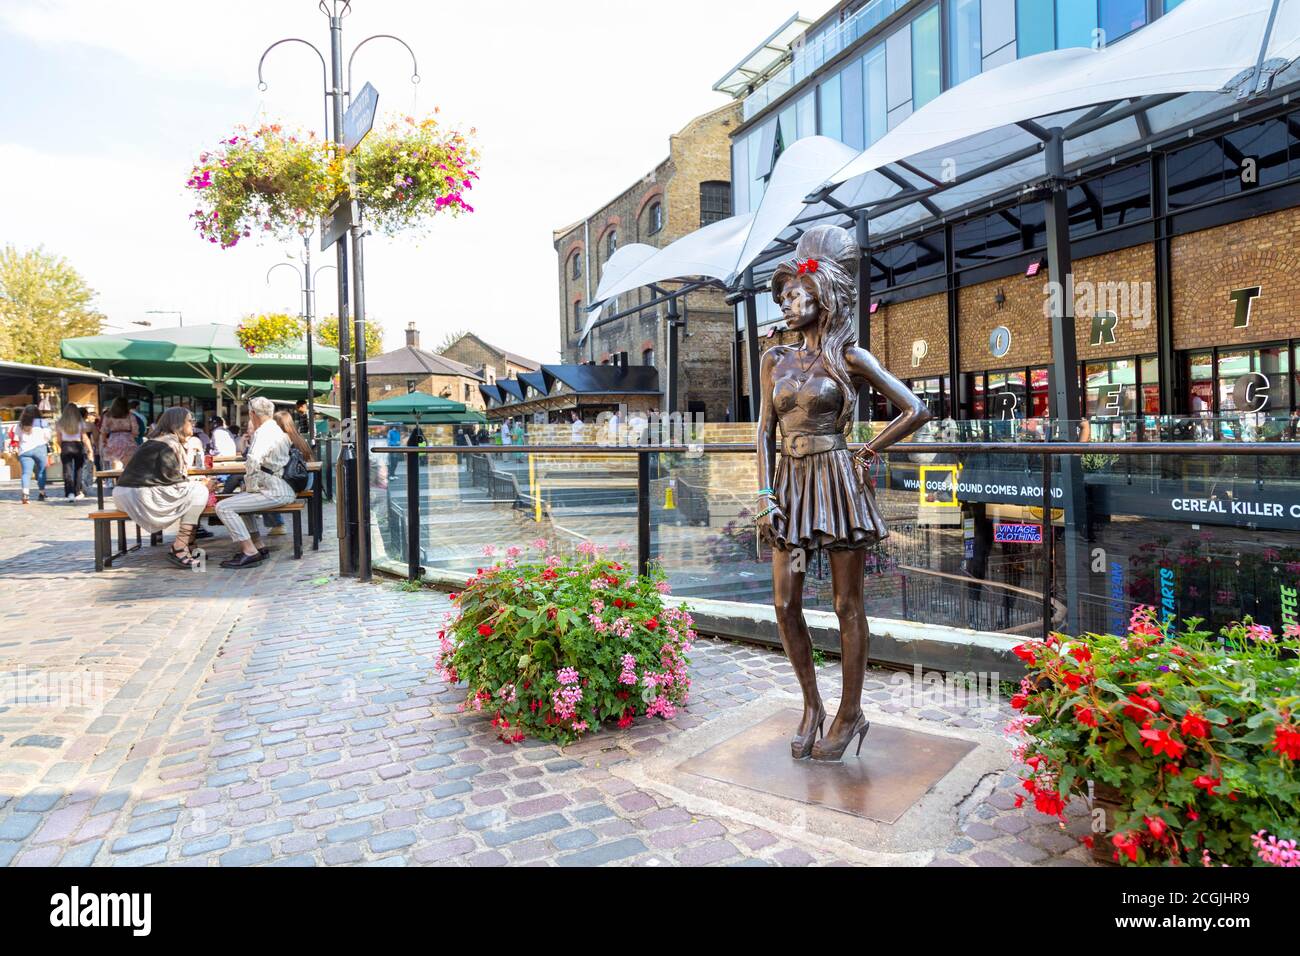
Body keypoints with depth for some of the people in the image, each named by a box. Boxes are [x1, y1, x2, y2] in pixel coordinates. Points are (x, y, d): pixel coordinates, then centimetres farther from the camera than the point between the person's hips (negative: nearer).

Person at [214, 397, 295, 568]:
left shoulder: (263, 433, -13)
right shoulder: (277, 431, 19)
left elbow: (253, 462, -28)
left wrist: (250, 487, -14)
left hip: (275, 493, -10)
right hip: (284, 489, 10)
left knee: (223, 507, -11)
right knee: (237, 501, 26)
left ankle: (249, 552, -12)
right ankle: (258, 546, 20)